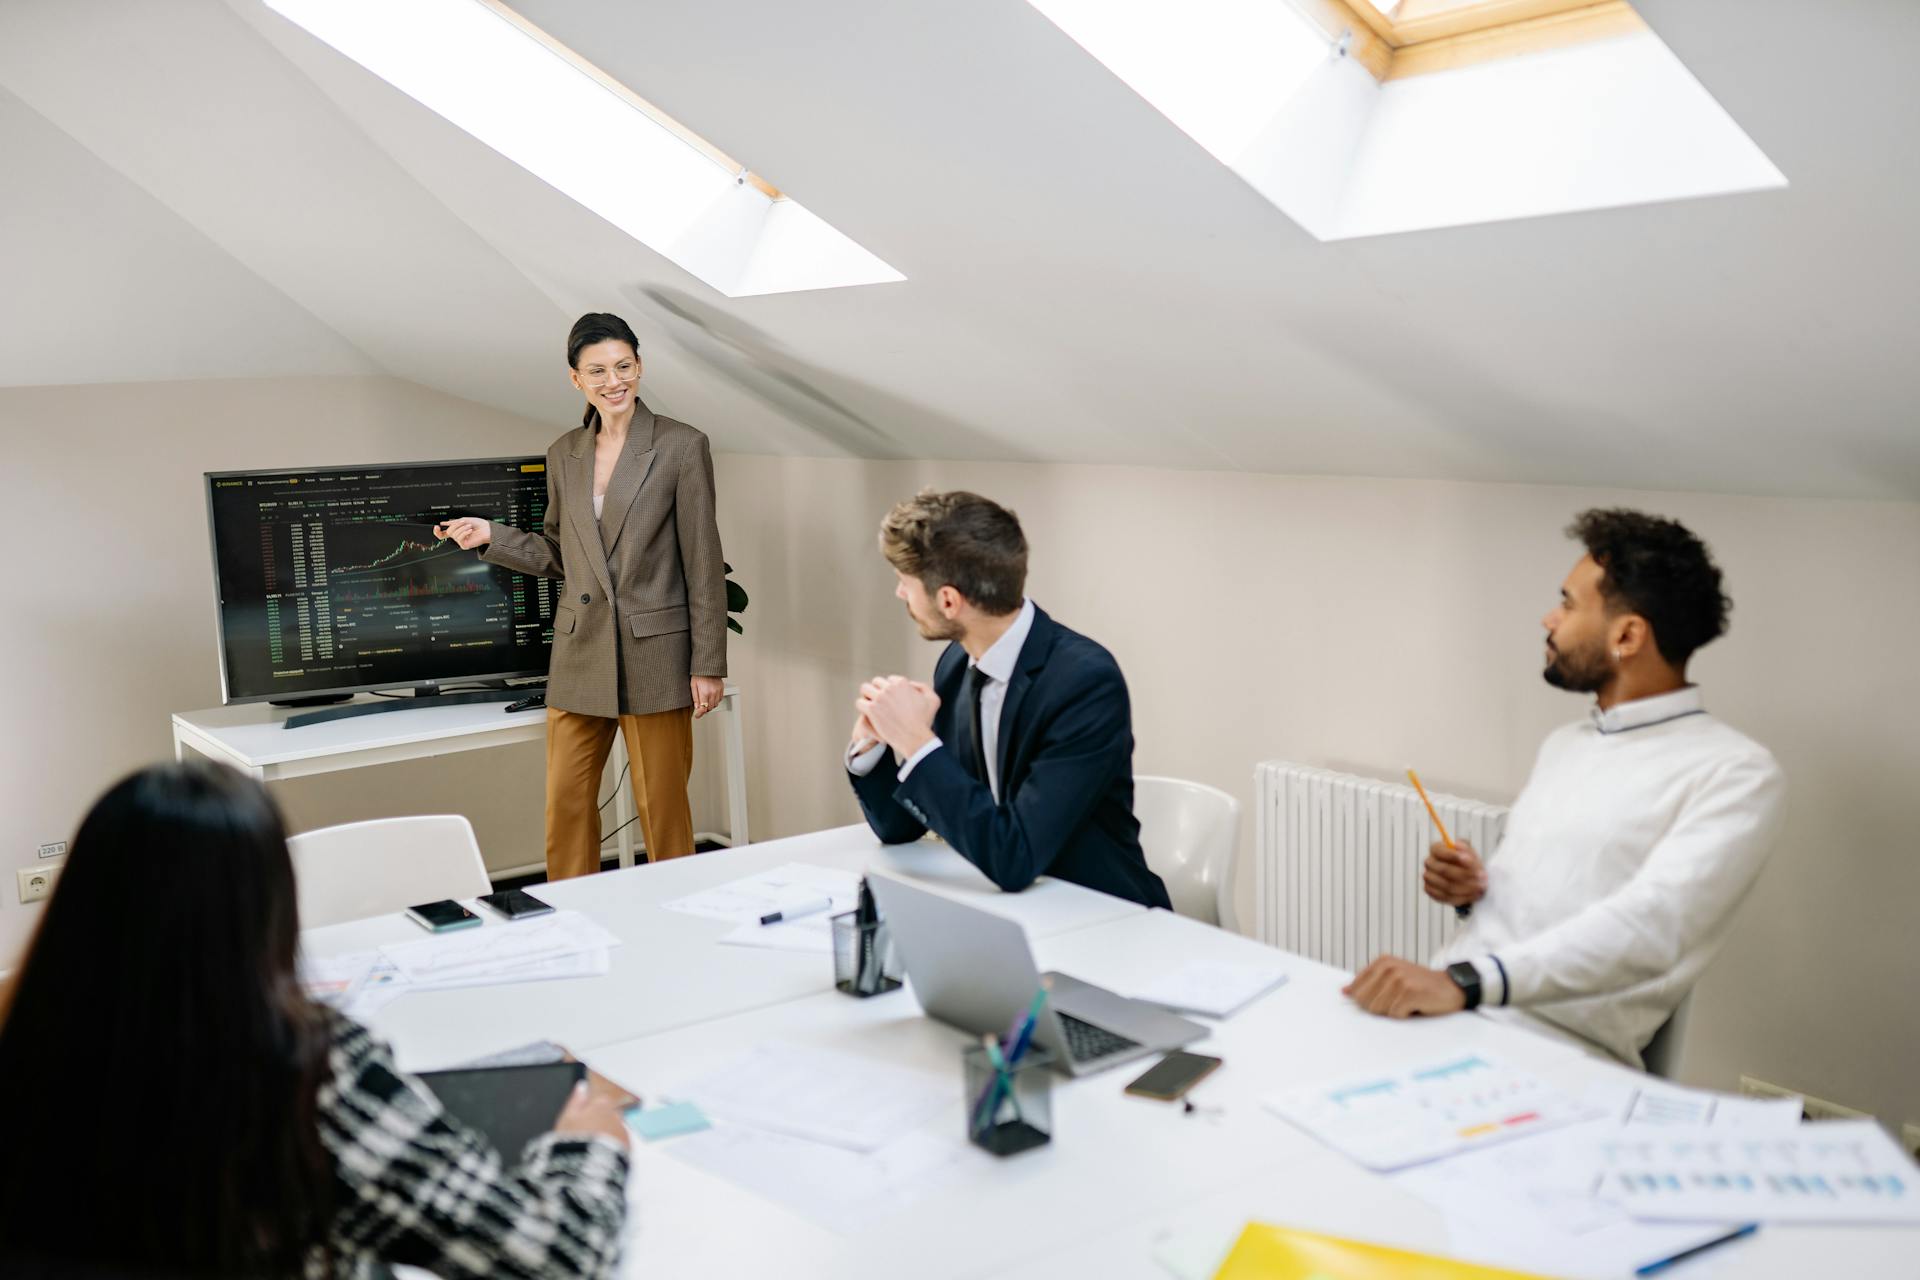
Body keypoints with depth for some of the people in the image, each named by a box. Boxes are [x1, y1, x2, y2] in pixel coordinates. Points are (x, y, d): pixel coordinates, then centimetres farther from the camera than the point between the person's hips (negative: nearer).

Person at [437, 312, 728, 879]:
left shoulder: (681, 446, -5)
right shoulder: (563, 454, 10)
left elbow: (704, 564, -6)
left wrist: (708, 664, -8)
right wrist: (492, 536, 3)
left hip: (654, 655, -4)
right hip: (580, 654, 5)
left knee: (662, 807, 3)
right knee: (565, 806, 7)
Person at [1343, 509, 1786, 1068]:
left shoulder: (1736, 774, -5)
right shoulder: (1563, 744, 23)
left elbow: (1648, 927, -20)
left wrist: (1466, 981, -32)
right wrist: (1470, 886, 7)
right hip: (1444, 1003, 8)